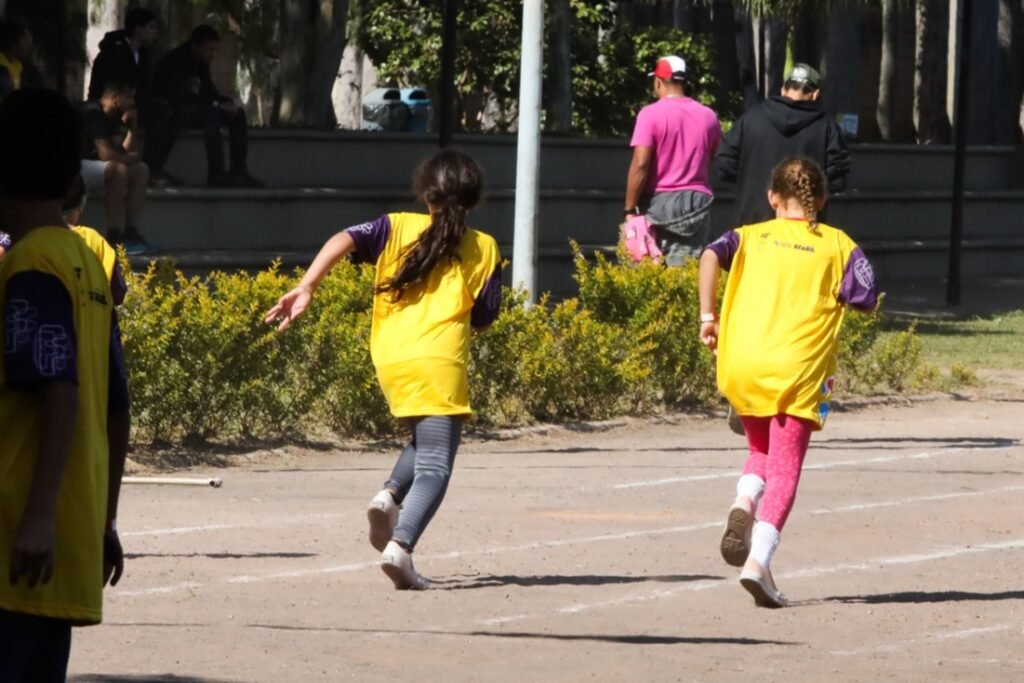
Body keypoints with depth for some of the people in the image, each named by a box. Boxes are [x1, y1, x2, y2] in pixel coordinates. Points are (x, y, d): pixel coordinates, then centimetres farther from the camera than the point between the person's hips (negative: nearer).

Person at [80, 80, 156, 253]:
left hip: (93, 168, 10)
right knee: (119, 169, -31)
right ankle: (114, 237, -29)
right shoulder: (93, 113, -18)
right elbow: (106, 154, -24)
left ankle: (131, 233, -6)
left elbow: (123, 152, 10)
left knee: (140, 170, 3)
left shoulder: (111, 117, 13)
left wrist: (132, 127, 0)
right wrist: (131, 158, -7)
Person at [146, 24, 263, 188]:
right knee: (211, 114, -33)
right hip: (167, 112, -9)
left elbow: (210, 92, 13)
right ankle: (216, 174, -34)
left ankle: (239, 172, -9)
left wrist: (229, 102, -10)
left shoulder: (200, 63, 7)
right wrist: (219, 105, -27)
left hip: (191, 111, 9)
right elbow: (179, 96, -29)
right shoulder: (176, 61, -20)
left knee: (238, 114, -3)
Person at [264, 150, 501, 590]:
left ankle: (389, 495, 3)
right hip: (439, 363, -4)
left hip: (389, 359, 4)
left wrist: (306, 288, -10)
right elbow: (484, 318, 10)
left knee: (425, 442, 29)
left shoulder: (398, 229, 12)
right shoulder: (483, 249, 9)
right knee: (434, 467, -6)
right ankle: (400, 545, -26)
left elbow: (344, 240, -5)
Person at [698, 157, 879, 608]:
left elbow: (711, 255, -5)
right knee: (784, 470, -2)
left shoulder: (750, 236, 15)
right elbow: (866, 300, 0)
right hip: (798, 368, -3)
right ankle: (758, 559, -20)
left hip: (742, 365, 3)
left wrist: (707, 314, -2)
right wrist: (834, 298, 20)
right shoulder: (837, 244, 11)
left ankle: (744, 502, -6)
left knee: (762, 451, 25)